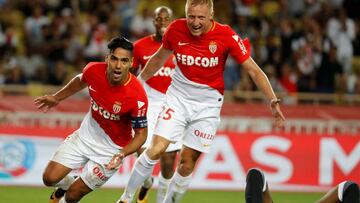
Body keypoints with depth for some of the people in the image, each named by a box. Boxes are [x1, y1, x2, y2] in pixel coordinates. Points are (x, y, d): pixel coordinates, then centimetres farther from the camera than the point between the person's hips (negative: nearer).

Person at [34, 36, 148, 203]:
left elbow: (141, 134, -19)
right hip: (86, 135, 4)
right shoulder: (93, 70, -18)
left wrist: (122, 154, -36)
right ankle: (67, 184, 35)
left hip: (112, 148, -4)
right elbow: (80, 81, 9)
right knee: (50, 178, -1)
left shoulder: (137, 96, -32)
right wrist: (56, 98, 18)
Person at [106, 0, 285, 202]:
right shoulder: (176, 29, -10)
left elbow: (254, 70, -11)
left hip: (208, 104, -1)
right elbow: (159, 58, 11)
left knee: (188, 161, -1)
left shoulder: (226, 36, -16)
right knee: (156, 148, -13)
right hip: (178, 97, 1)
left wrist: (273, 101, -18)